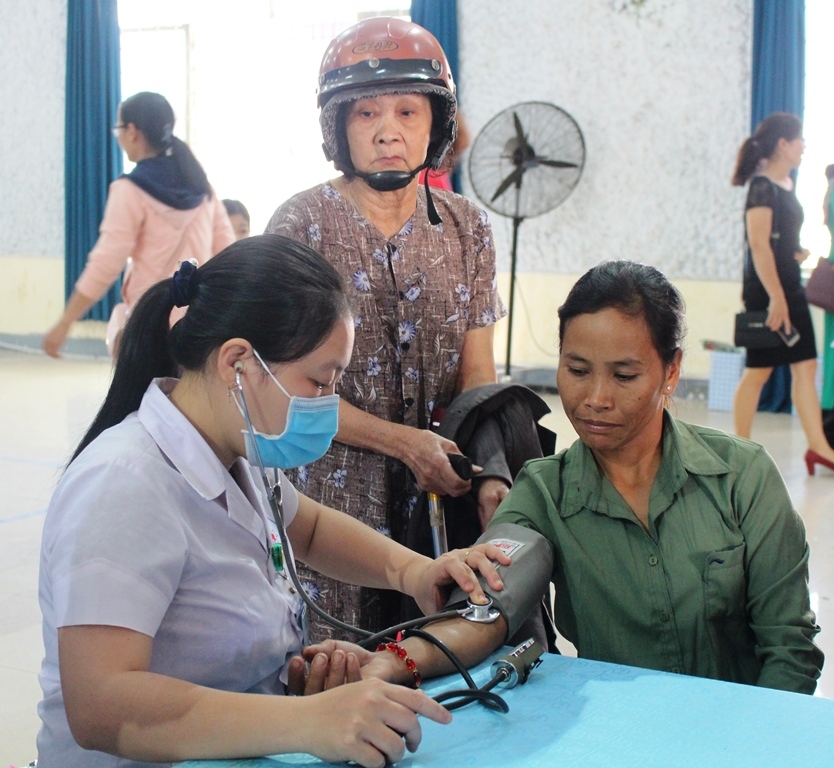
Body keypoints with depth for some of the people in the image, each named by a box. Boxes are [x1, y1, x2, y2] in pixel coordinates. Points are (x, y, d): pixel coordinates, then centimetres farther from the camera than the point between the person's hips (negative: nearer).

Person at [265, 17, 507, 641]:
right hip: (331, 492, -3)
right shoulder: (303, 224, -4)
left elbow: (477, 375, 3)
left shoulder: (466, 228, 7)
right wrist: (405, 441, -16)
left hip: (439, 496, 3)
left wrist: (490, 473, -14)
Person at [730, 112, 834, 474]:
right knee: (758, 370, -1)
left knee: (805, 366, 5)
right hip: (766, 291, -9)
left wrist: (799, 253, 7)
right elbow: (759, 245, -20)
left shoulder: (786, 184, 14)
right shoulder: (762, 187, -13)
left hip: (790, 287, 9)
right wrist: (775, 297, -23)